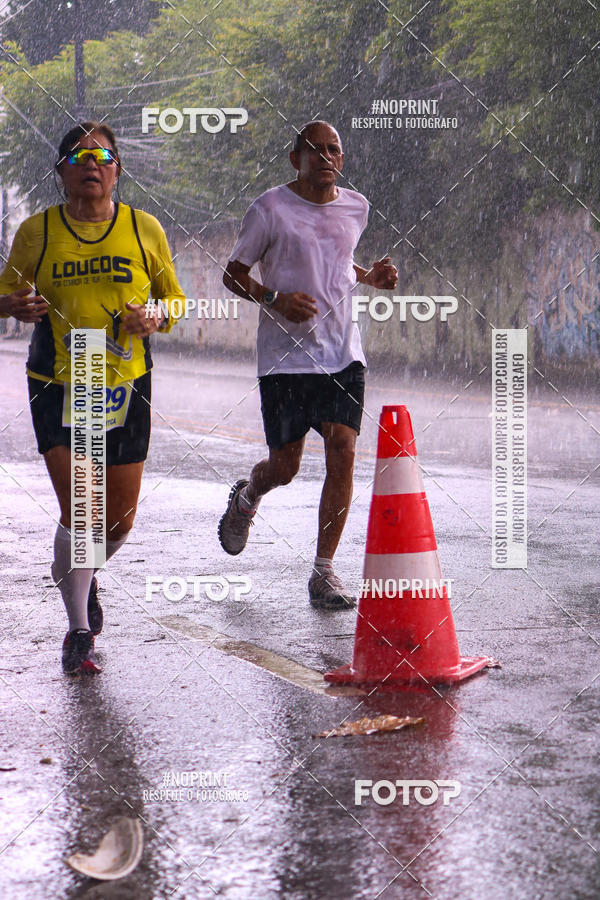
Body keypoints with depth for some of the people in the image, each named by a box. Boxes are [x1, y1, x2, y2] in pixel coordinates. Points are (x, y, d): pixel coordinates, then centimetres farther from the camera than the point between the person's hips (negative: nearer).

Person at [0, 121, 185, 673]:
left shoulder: (144, 229, 1)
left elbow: (173, 296, 11)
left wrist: (156, 320, -11)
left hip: (125, 386, 2)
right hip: (57, 387, -2)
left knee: (120, 519, 6)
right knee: (78, 510, -13)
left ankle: (83, 575, 40)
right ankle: (80, 631, 3)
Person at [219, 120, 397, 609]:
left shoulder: (356, 207, 10)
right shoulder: (270, 209, -5)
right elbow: (234, 273, 0)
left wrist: (371, 276, 7)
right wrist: (274, 299, -18)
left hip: (343, 355, 3)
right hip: (286, 357, -3)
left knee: (342, 454, -11)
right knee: (284, 467, 1)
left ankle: (324, 571, -2)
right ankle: (246, 496, 40)